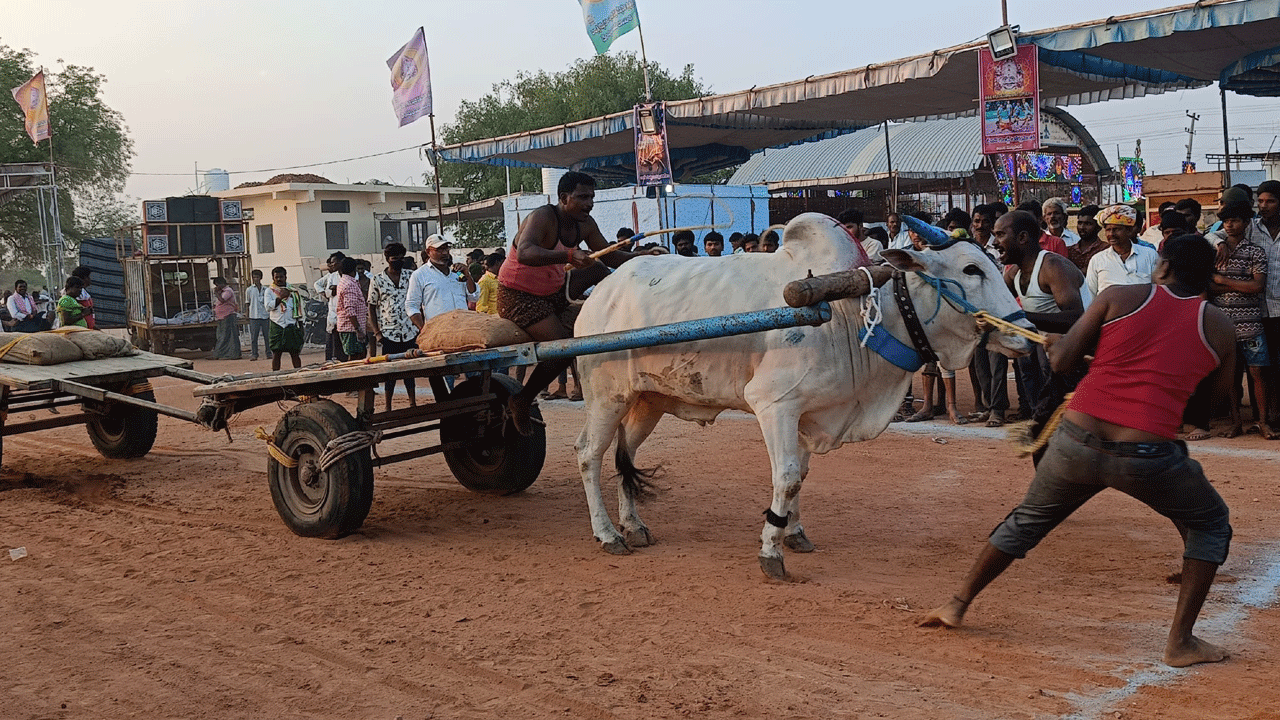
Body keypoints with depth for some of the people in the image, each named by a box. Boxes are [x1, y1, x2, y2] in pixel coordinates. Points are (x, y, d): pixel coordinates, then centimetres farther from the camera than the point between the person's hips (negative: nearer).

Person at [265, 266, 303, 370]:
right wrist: (280, 297, -10)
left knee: (295, 353, 1)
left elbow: (299, 308, 15)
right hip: (277, 326, -1)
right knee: (276, 353, 0)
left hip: (291, 325, 1)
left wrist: (300, 326, 10)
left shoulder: (293, 291, 13)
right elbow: (268, 306, -7)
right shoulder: (269, 291, 8)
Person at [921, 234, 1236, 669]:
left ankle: (958, 603, 32)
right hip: (1148, 455, -1)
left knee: (1027, 520, 25)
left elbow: (1061, 361, 6)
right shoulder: (1219, 328, 10)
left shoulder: (1119, 297, 7)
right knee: (1210, 527, 25)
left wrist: (1056, 343, 28)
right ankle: (1180, 642, 17)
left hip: (1076, 441, 2)